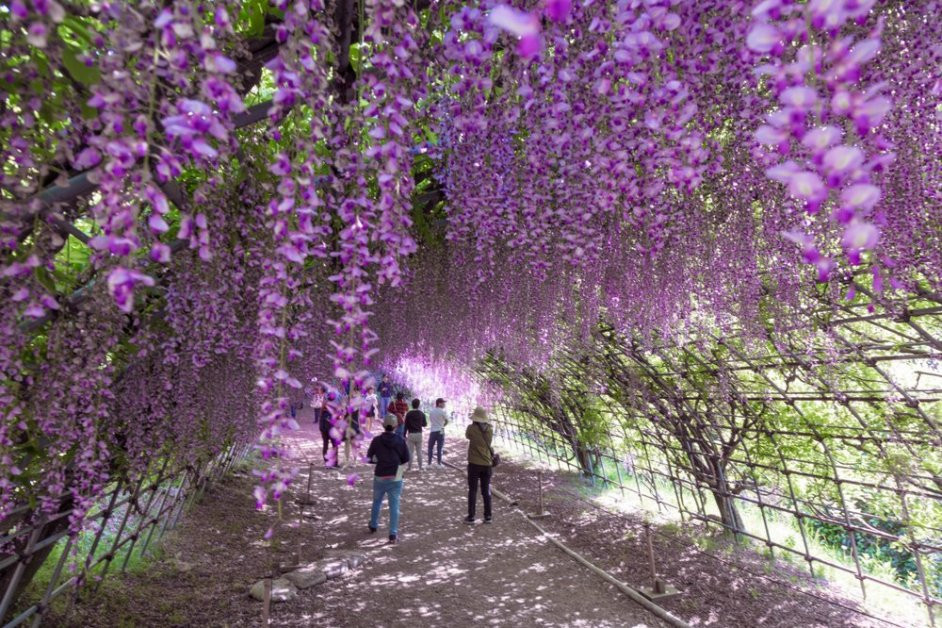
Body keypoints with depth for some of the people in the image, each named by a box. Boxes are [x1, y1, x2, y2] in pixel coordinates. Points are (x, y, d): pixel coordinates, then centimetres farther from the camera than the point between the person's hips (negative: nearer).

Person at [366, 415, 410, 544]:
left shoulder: (376, 440, -9)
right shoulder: (400, 440, -8)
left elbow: (369, 459, -2)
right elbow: (406, 459, 0)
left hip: (379, 477, 2)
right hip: (395, 478, -1)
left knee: (376, 502, 23)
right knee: (394, 506, 3)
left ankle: (373, 526, 39)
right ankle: (393, 534, 1)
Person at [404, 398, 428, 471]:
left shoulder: (409, 414, -7)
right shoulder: (421, 414, 0)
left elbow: (406, 425, -6)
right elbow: (425, 424, 7)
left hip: (411, 434, -2)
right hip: (419, 434, 2)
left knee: (410, 452, 4)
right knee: (419, 451, 10)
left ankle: (409, 467, 7)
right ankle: (420, 467, 13)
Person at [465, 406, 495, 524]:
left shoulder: (471, 428, -12)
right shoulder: (490, 429, -2)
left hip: (474, 464, -3)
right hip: (487, 464, 3)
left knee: (472, 491, 6)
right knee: (486, 491, 12)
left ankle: (471, 517, 8)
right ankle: (488, 516, 16)